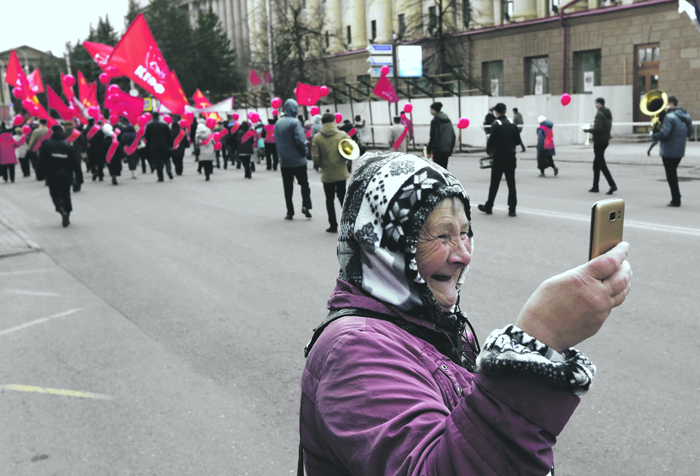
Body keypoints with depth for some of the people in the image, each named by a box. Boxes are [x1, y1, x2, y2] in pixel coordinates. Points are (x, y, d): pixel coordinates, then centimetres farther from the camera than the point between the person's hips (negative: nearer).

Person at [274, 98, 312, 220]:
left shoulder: (278, 123, 5)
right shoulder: (295, 122, -14)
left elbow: (276, 141, 12)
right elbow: (300, 140, -20)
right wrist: (304, 152, -5)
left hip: (284, 161, 5)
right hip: (298, 160, -4)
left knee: (288, 187, 9)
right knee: (304, 184, 10)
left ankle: (290, 212, 9)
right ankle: (305, 205, -6)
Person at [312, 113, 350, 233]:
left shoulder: (317, 138, -7)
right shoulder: (343, 135, -6)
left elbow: (315, 157, -7)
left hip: (327, 174, -1)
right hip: (341, 173, 1)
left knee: (330, 199, 10)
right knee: (343, 198, 15)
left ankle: (333, 225, 11)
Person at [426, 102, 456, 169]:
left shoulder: (435, 121, -10)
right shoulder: (448, 120, 14)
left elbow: (433, 137, -14)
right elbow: (453, 136, 16)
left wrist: (429, 151, -9)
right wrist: (451, 149, 21)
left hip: (438, 150, -8)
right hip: (447, 150, 8)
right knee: (444, 168, 15)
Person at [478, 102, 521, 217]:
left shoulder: (496, 125, -12)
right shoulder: (512, 124, 4)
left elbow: (492, 142, -15)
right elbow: (518, 141, 8)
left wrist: (488, 146, 5)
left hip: (499, 157, -4)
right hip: (511, 157, 4)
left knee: (494, 184, 6)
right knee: (511, 183, 5)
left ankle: (488, 207, 16)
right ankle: (512, 209, 3)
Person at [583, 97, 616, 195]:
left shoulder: (599, 114, -16)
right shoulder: (608, 113, 13)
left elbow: (598, 129, -23)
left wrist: (587, 130, -9)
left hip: (599, 141, -10)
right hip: (605, 140, 10)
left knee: (601, 164, -8)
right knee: (596, 165, 15)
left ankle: (612, 185, -15)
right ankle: (595, 187, 19)